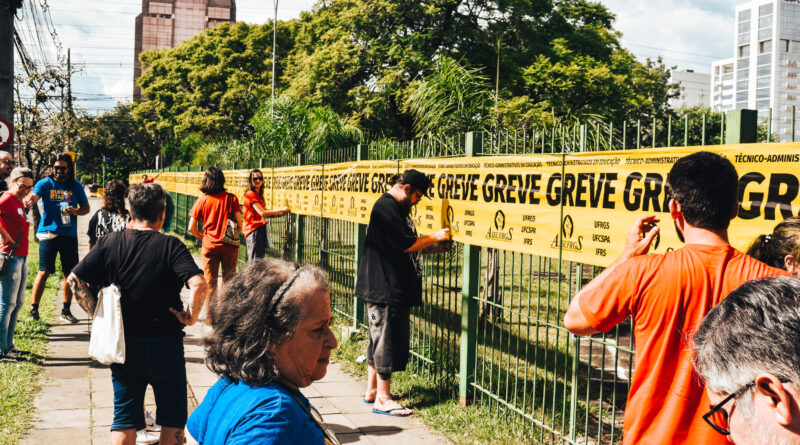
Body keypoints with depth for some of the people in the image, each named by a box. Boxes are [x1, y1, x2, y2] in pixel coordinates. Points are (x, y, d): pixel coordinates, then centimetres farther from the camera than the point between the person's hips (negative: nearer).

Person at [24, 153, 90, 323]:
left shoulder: (76, 186, 9)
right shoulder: (45, 183, 1)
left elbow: (86, 208, 14)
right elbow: (33, 196, -17)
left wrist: (76, 211, -8)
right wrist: (28, 200, -42)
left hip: (69, 234, 3)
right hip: (48, 232, -3)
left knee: (70, 273, 7)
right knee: (44, 272, -6)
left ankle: (66, 311, 19)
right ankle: (34, 310, 4)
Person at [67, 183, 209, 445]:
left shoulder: (110, 243, -2)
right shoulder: (170, 246, -12)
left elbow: (75, 280, -3)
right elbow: (199, 285, -25)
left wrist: (96, 312, 4)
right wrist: (191, 316, -11)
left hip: (123, 344, 3)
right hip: (165, 344, -3)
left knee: (124, 421, 13)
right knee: (173, 420, 13)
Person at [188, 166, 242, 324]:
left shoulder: (202, 200, -3)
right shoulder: (231, 198, -5)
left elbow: (191, 227, -3)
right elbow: (239, 222, -7)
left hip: (210, 246, 0)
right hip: (229, 246, 0)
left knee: (210, 283, 10)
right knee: (229, 281, 9)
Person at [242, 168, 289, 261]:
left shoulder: (259, 194, 18)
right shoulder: (251, 194, -11)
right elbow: (262, 213, -20)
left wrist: (281, 214, 3)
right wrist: (281, 210, -13)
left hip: (261, 229, 10)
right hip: (254, 230, -10)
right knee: (255, 260, -11)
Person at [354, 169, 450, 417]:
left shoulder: (395, 208, 18)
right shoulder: (386, 207, -17)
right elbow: (407, 245, -20)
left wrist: (431, 245, 12)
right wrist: (435, 237, -10)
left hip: (394, 288, 11)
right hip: (384, 288, -11)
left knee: (379, 339, 16)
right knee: (387, 340, -5)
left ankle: (373, 391, 25)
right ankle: (383, 399, 1)